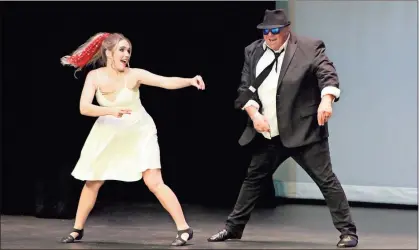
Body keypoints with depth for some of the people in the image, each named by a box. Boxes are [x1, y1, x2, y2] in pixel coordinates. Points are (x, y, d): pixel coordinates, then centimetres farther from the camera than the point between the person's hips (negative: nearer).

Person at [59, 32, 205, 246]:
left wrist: (190, 81, -49)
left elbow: (167, 82, -31)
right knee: (92, 183, 10)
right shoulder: (95, 76, -12)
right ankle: (77, 230, 25)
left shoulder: (134, 75, -20)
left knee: (154, 182, -13)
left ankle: (184, 229, -9)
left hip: (139, 132, -3)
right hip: (109, 134, 3)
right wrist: (111, 110, -36)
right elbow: (84, 108, -22)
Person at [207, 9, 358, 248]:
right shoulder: (253, 51, 8)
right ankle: (234, 227, 28)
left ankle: (348, 231, -2)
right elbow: (245, 89, 7)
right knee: (253, 179, 15)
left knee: (326, 179, -7)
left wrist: (326, 99, -36)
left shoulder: (309, 47, -6)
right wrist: (254, 114, -10)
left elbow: (328, 74, -17)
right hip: (268, 134, 5)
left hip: (304, 131, -5)